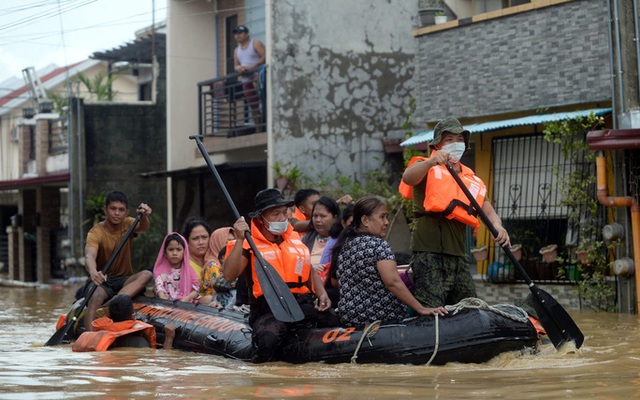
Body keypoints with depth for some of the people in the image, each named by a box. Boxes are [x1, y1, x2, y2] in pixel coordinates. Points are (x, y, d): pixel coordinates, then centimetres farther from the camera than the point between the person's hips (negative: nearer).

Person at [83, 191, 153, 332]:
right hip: (102, 280, -4)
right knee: (96, 297, -37)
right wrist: (93, 272, -53)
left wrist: (144, 216, -46)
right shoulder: (96, 232, -11)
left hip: (124, 280, 4)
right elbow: (90, 256, -30)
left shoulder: (127, 224, 2)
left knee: (147, 275, -27)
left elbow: (142, 228, -21)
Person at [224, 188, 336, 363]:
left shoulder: (296, 239, 20)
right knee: (268, 340, -38)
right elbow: (229, 275, -12)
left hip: (304, 304, 5)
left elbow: (310, 273, 28)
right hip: (268, 309, -5)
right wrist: (240, 240, -17)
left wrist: (322, 294, 9)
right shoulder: (249, 244, 2)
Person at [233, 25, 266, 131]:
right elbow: (235, 65, 19)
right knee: (253, 107, 5)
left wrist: (252, 67, -19)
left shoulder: (256, 44, 1)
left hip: (257, 77, -6)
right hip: (246, 81, 6)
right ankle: (258, 131, 8)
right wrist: (238, 68, -7)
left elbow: (265, 57, -11)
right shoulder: (237, 50, 20)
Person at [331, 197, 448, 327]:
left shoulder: (344, 244, 10)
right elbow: (393, 282, -22)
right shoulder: (378, 245, -12)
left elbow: (334, 282, 19)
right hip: (384, 318, -8)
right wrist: (422, 309, -22)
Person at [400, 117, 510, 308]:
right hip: (429, 251, -7)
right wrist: (432, 162, -38)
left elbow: (487, 209, 9)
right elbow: (407, 178, -19)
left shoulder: (471, 179, 22)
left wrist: (497, 226, -14)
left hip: (458, 254, 7)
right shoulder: (427, 169, 4)